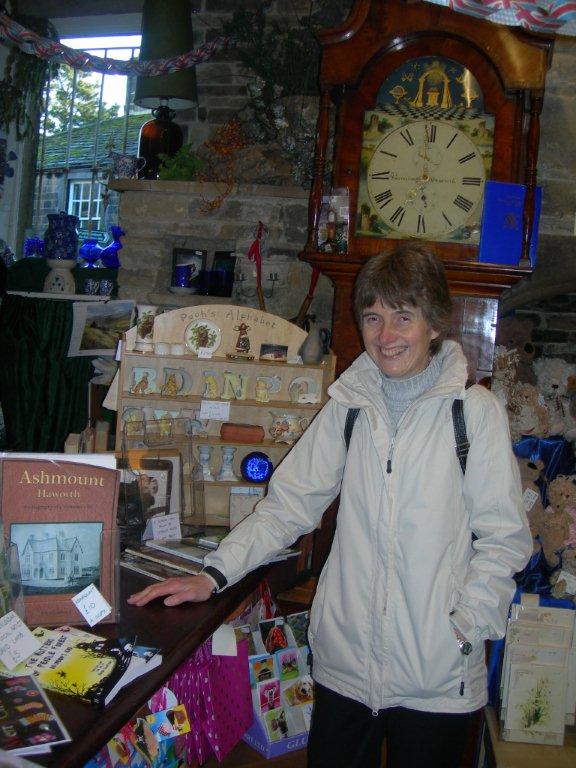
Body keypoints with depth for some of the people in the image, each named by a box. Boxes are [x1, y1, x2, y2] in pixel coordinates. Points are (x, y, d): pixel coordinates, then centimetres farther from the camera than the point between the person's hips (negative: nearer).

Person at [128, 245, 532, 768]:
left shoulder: (475, 410, -6)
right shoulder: (348, 407, 4)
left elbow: (504, 537, -3)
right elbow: (288, 505, 3)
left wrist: (464, 626, -12)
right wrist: (214, 576, -6)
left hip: (437, 676, -2)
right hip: (344, 664, 3)